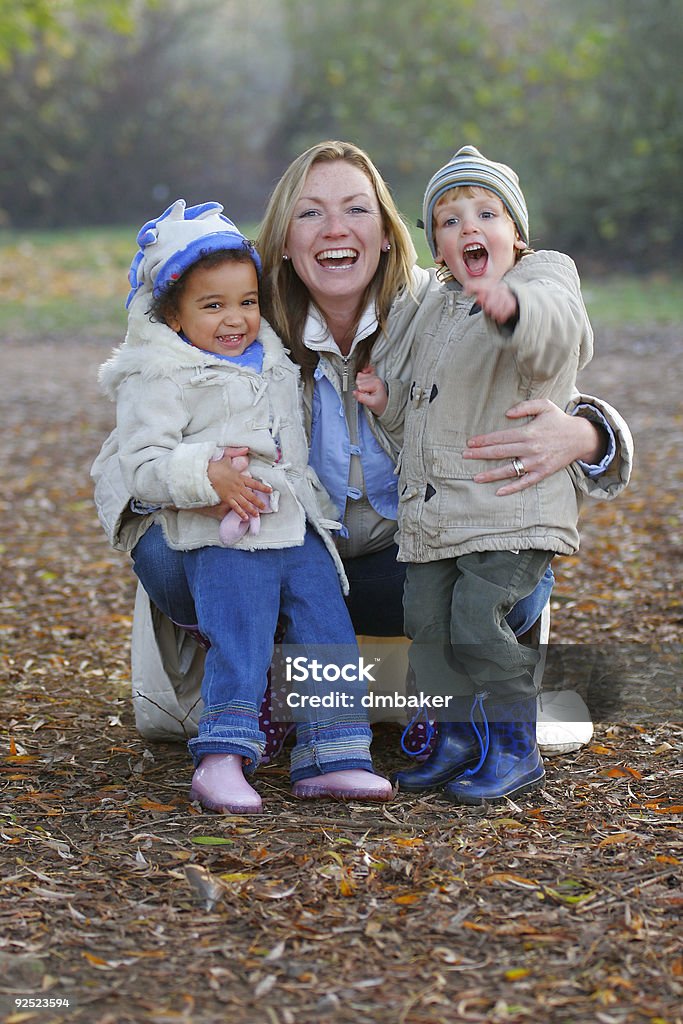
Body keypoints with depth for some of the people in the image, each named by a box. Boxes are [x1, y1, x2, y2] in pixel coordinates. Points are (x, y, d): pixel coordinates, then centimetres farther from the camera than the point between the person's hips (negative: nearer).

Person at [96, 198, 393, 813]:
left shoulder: (274, 363, 18)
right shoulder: (161, 380, -5)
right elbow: (142, 467, -13)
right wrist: (207, 474, -26)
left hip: (298, 531, 7)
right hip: (223, 541, -7)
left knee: (329, 637, 1)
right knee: (240, 649, -15)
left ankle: (332, 758, 5)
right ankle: (221, 760, -10)